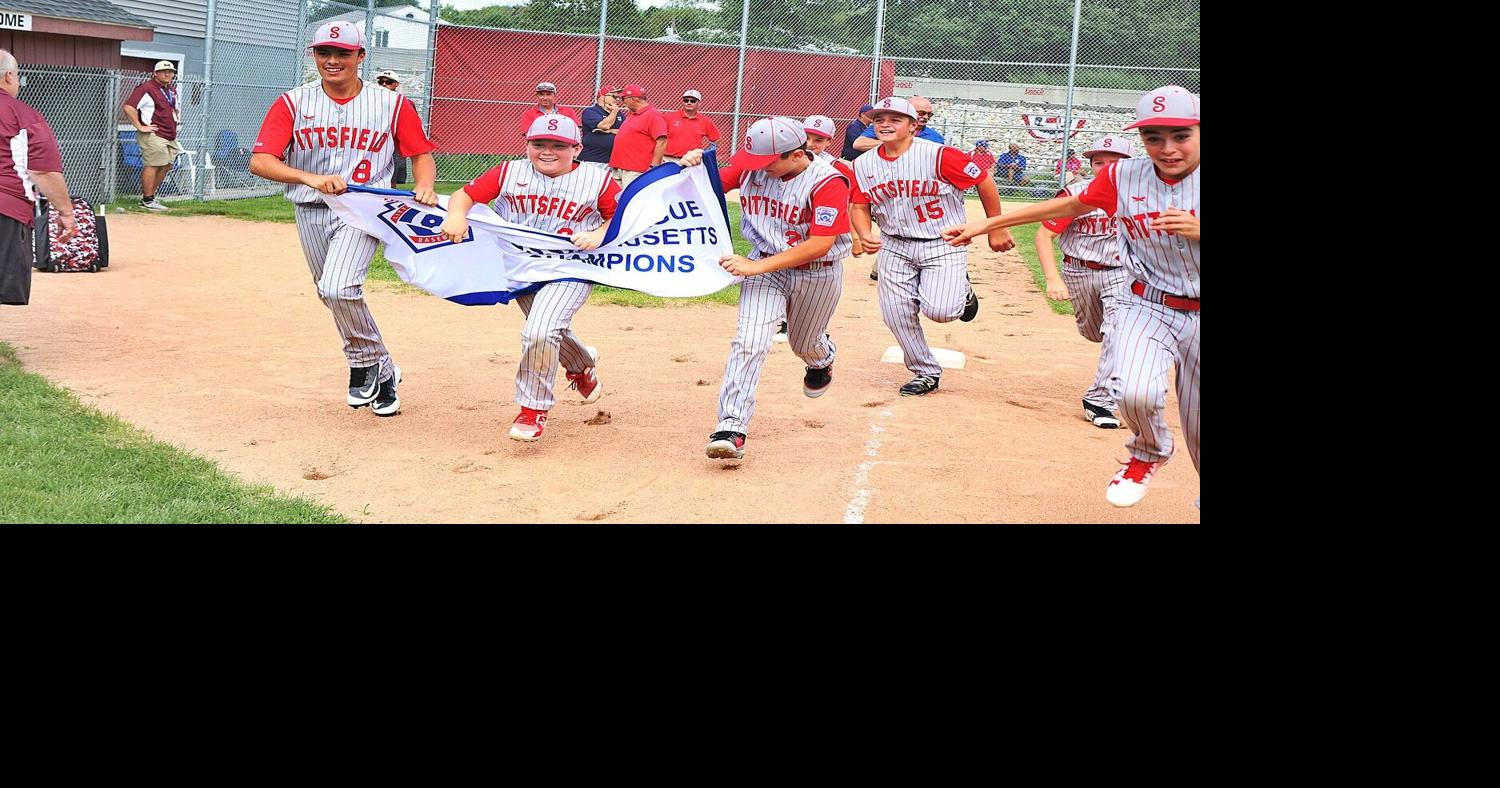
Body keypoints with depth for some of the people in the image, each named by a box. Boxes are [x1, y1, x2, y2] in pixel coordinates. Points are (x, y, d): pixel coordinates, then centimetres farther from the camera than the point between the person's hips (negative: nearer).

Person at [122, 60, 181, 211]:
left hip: (170, 136, 9)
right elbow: (129, 107, -20)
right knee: (152, 165, -10)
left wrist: (176, 119, 21)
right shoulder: (146, 88, -11)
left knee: (166, 166, 10)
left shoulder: (172, 91, 18)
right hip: (153, 135, -9)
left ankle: (149, 195, 21)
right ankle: (147, 200, -6)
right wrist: (140, 126, -19)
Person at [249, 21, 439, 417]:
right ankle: (378, 372, 31)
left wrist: (424, 186, -17)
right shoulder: (293, 103, 0)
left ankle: (370, 364, -1)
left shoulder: (392, 104, 0)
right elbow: (259, 161, -10)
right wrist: (311, 178, -28)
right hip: (311, 213, 4)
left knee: (337, 289, -24)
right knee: (335, 296, 13)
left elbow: (421, 153, 7)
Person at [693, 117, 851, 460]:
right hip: (764, 266, 2)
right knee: (749, 342, -17)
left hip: (818, 274, -2)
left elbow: (820, 244, -31)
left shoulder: (828, 182, -24)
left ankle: (823, 359, 61)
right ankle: (731, 428, -20)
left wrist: (756, 266, -34)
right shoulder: (750, 166, -9)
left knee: (804, 344, 21)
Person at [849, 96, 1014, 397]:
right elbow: (859, 207, 6)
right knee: (895, 313, 0)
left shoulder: (938, 155, -17)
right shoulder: (863, 165, -1)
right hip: (894, 246, 5)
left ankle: (961, 292, 18)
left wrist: (996, 230, -3)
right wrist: (865, 235, -17)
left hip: (944, 245, -5)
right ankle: (926, 373, 22)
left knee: (939, 311, -21)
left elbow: (984, 182, -10)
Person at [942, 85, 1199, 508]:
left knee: (1196, 429, 5)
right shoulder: (1123, 176, -1)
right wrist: (987, 223, 15)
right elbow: (1069, 205, 13)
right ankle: (1149, 454, 7)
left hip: (1197, 316, 0)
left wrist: (1195, 230, -29)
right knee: (1135, 393, -28)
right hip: (1147, 309, 1)